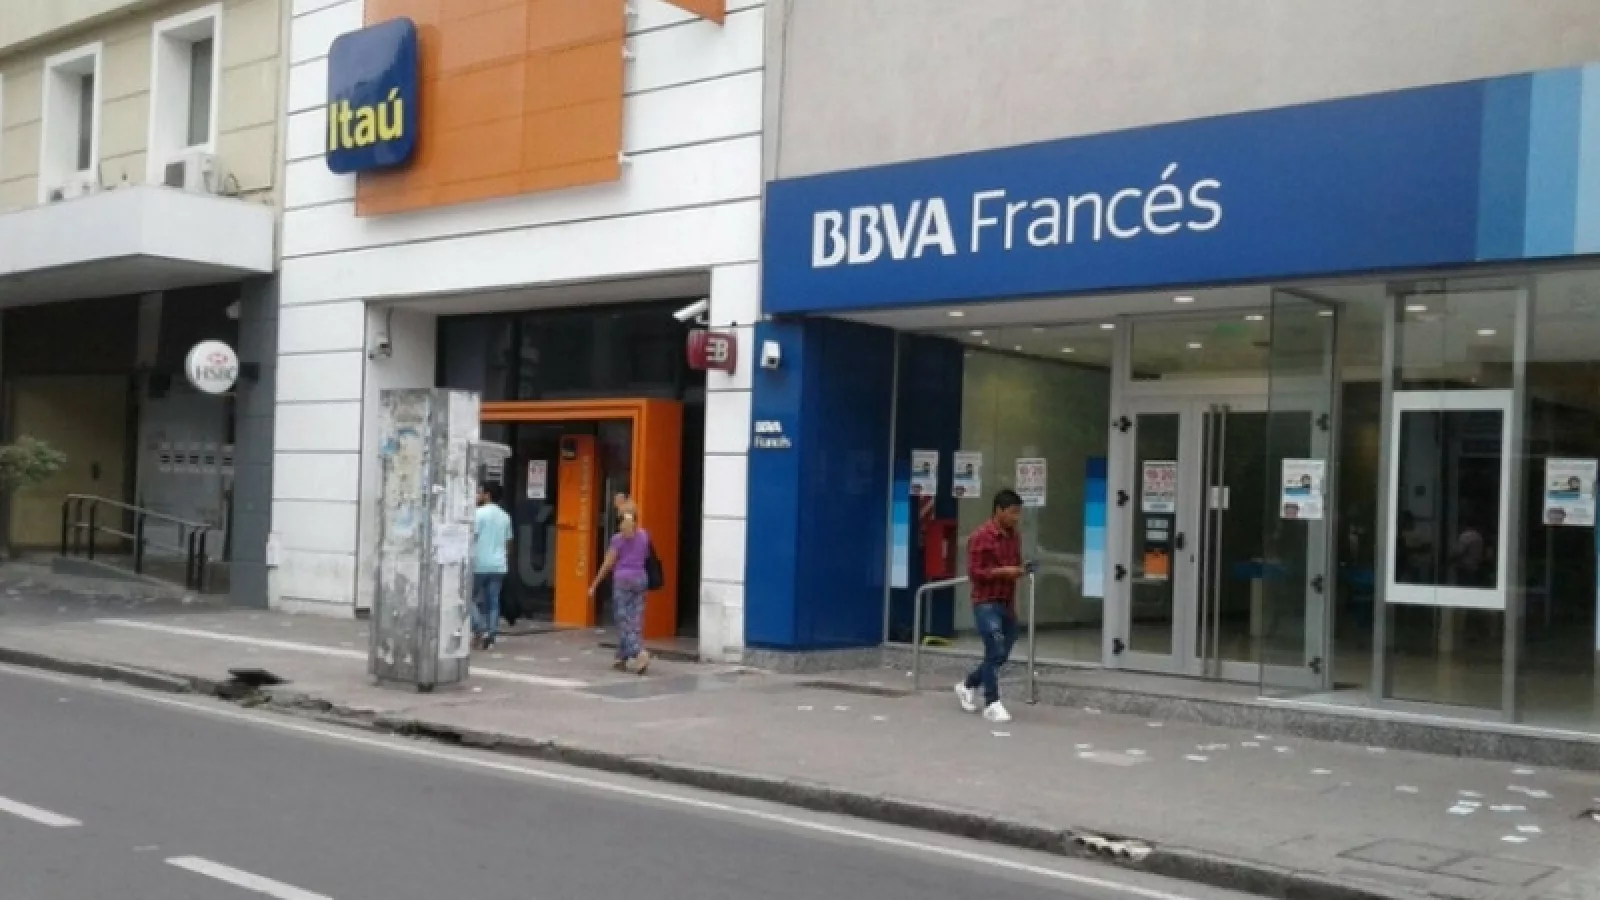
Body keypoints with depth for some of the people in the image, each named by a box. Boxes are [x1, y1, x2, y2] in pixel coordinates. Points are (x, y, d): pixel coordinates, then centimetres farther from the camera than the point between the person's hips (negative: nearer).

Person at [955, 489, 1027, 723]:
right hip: (987, 603, -8)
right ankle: (992, 704, 0)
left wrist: (1020, 570, 0)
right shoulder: (981, 537, -13)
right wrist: (1003, 571, -22)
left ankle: (968, 686, 30)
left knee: (1001, 654, 11)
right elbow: (974, 572, -15)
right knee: (995, 653, -10)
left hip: (1008, 603, 8)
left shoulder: (1015, 537, 10)